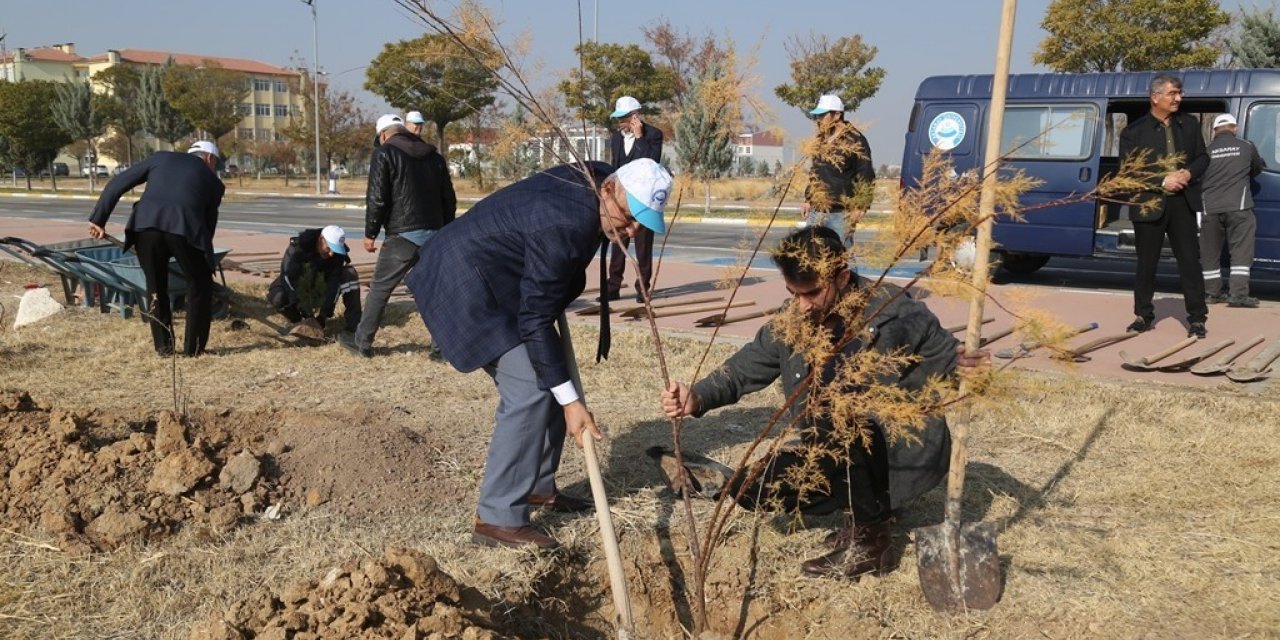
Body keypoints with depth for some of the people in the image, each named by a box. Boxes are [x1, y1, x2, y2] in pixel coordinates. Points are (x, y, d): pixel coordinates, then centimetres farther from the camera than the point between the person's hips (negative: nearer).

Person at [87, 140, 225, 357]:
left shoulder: (161, 157, 28)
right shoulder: (212, 181, 25)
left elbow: (118, 183, 20)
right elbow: (208, 224, 28)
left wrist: (98, 219, 20)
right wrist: (203, 253, 37)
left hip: (146, 225, 2)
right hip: (185, 229, -2)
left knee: (155, 286, 21)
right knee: (200, 285, 19)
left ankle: (163, 345, 24)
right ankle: (193, 347, 20)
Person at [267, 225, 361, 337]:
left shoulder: (337, 253, -24)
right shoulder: (298, 246, -33)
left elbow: (334, 283, -26)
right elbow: (288, 277, -37)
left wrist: (324, 314, -34)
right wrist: (302, 309, -43)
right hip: (298, 280, -2)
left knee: (350, 275, -25)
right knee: (276, 297, -34)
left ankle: (353, 327, -23)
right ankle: (298, 321, -5)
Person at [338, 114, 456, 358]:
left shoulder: (384, 154, -1)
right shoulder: (434, 156, 15)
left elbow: (377, 198, -8)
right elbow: (449, 199, 16)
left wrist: (370, 233, 0)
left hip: (403, 236, -5)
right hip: (434, 235, 5)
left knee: (379, 289, 5)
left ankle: (362, 342, 13)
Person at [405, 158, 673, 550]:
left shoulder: (590, 180, -4)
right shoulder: (563, 225, -32)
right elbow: (535, 320, -29)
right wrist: (570, 401, -27)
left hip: (499, 283, 10)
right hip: (467, 286, -10)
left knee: (549, 380, 10)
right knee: (529, 390, -16)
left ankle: (537, 487, 23)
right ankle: (497, 519, -10)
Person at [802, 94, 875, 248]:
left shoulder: (855, 140, -8)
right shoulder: (821, 139, 15)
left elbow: (866, 176, -9)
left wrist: (860, 207, -14)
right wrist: (808, 200, 20)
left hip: (841, 213, -7)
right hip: (816, 211, 7)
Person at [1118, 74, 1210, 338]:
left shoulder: (1189, 124, 9)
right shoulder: (1134, 131, -4)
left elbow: (1202, 157, 13)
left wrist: (1189, 173, -8)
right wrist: (1162, 181, -17)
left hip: (1182, 202, 2)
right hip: (1149, 204, -2)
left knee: (1190, 261, 1)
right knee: (1146, 264, 7)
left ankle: (1197, 318, 6)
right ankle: (1143, 316, 20)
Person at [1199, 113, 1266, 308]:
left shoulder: (1206, 151, 6)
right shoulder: (1246, 146, 5)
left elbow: (1198, 179, 12)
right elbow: (1258, 168, 21)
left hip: (1211, 208, 2)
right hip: (1238, 206, -2)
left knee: (1210, 253, 11)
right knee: (1241, 251, -1)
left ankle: (1212, 292, 17)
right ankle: (1238, 293, -9)